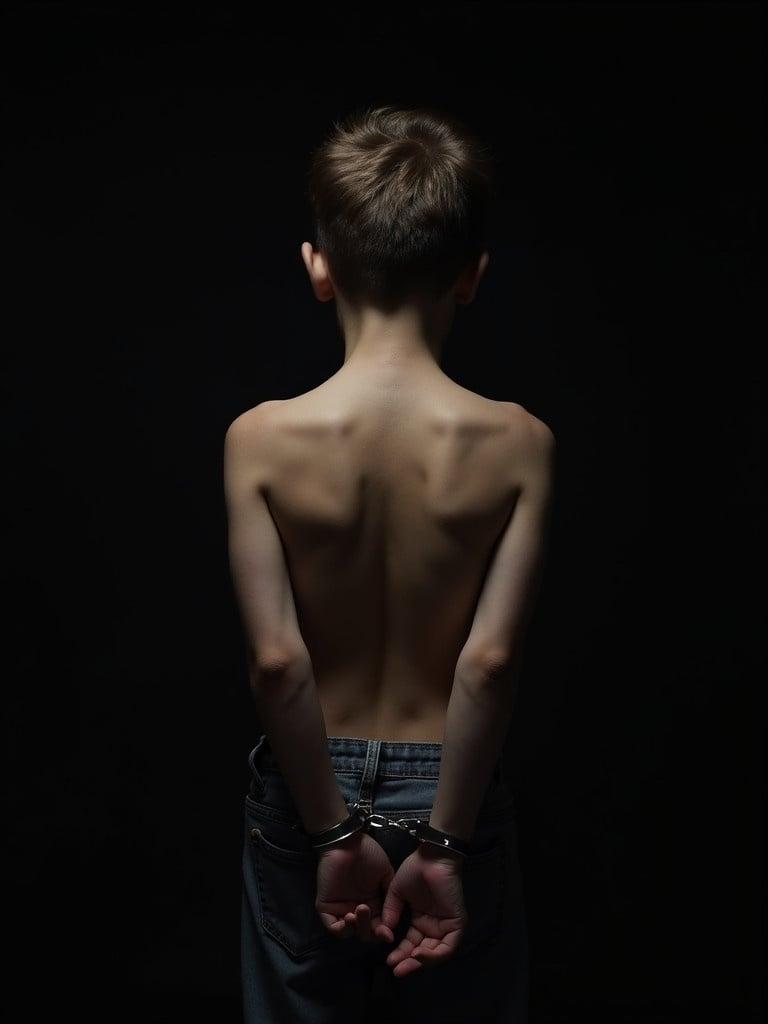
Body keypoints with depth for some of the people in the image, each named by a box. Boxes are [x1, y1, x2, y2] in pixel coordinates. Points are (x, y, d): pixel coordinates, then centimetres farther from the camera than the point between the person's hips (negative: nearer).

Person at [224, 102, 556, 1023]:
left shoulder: (261, 439, -15)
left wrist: (335, 830, -9)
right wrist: (443, 841, -12)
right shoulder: (516, 443, -15)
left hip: (307, 791, 1)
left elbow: (276, 660, -18)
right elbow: (490, 659, -20)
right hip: (447, 791, 0)